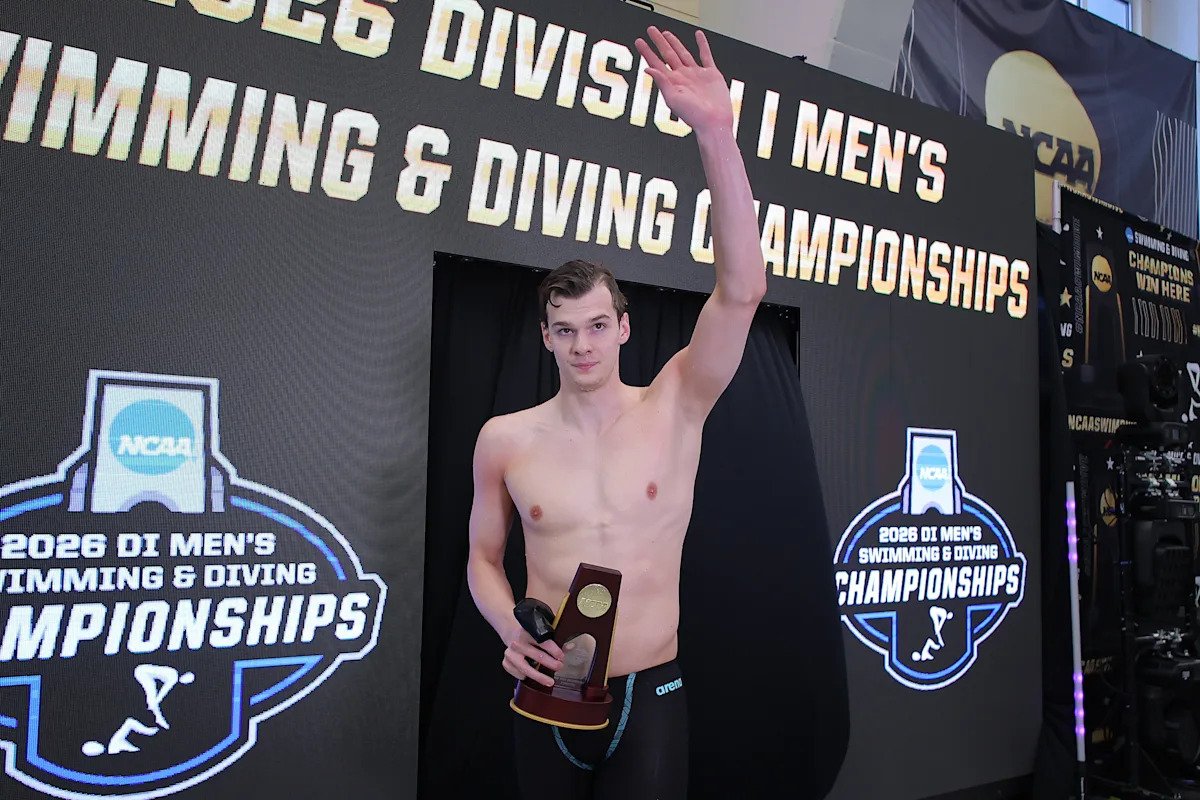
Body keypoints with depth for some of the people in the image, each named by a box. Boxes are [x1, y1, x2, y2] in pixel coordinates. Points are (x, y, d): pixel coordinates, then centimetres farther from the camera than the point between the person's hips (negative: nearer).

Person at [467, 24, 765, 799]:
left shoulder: (674, 408, -8)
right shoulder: (505, 439, -4)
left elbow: (742, 292, -20)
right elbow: (484, 554, 9)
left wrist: (717, 133, -28)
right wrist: (511, 631, -12)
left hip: (651, 697, -1)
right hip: (548, 697, 2)